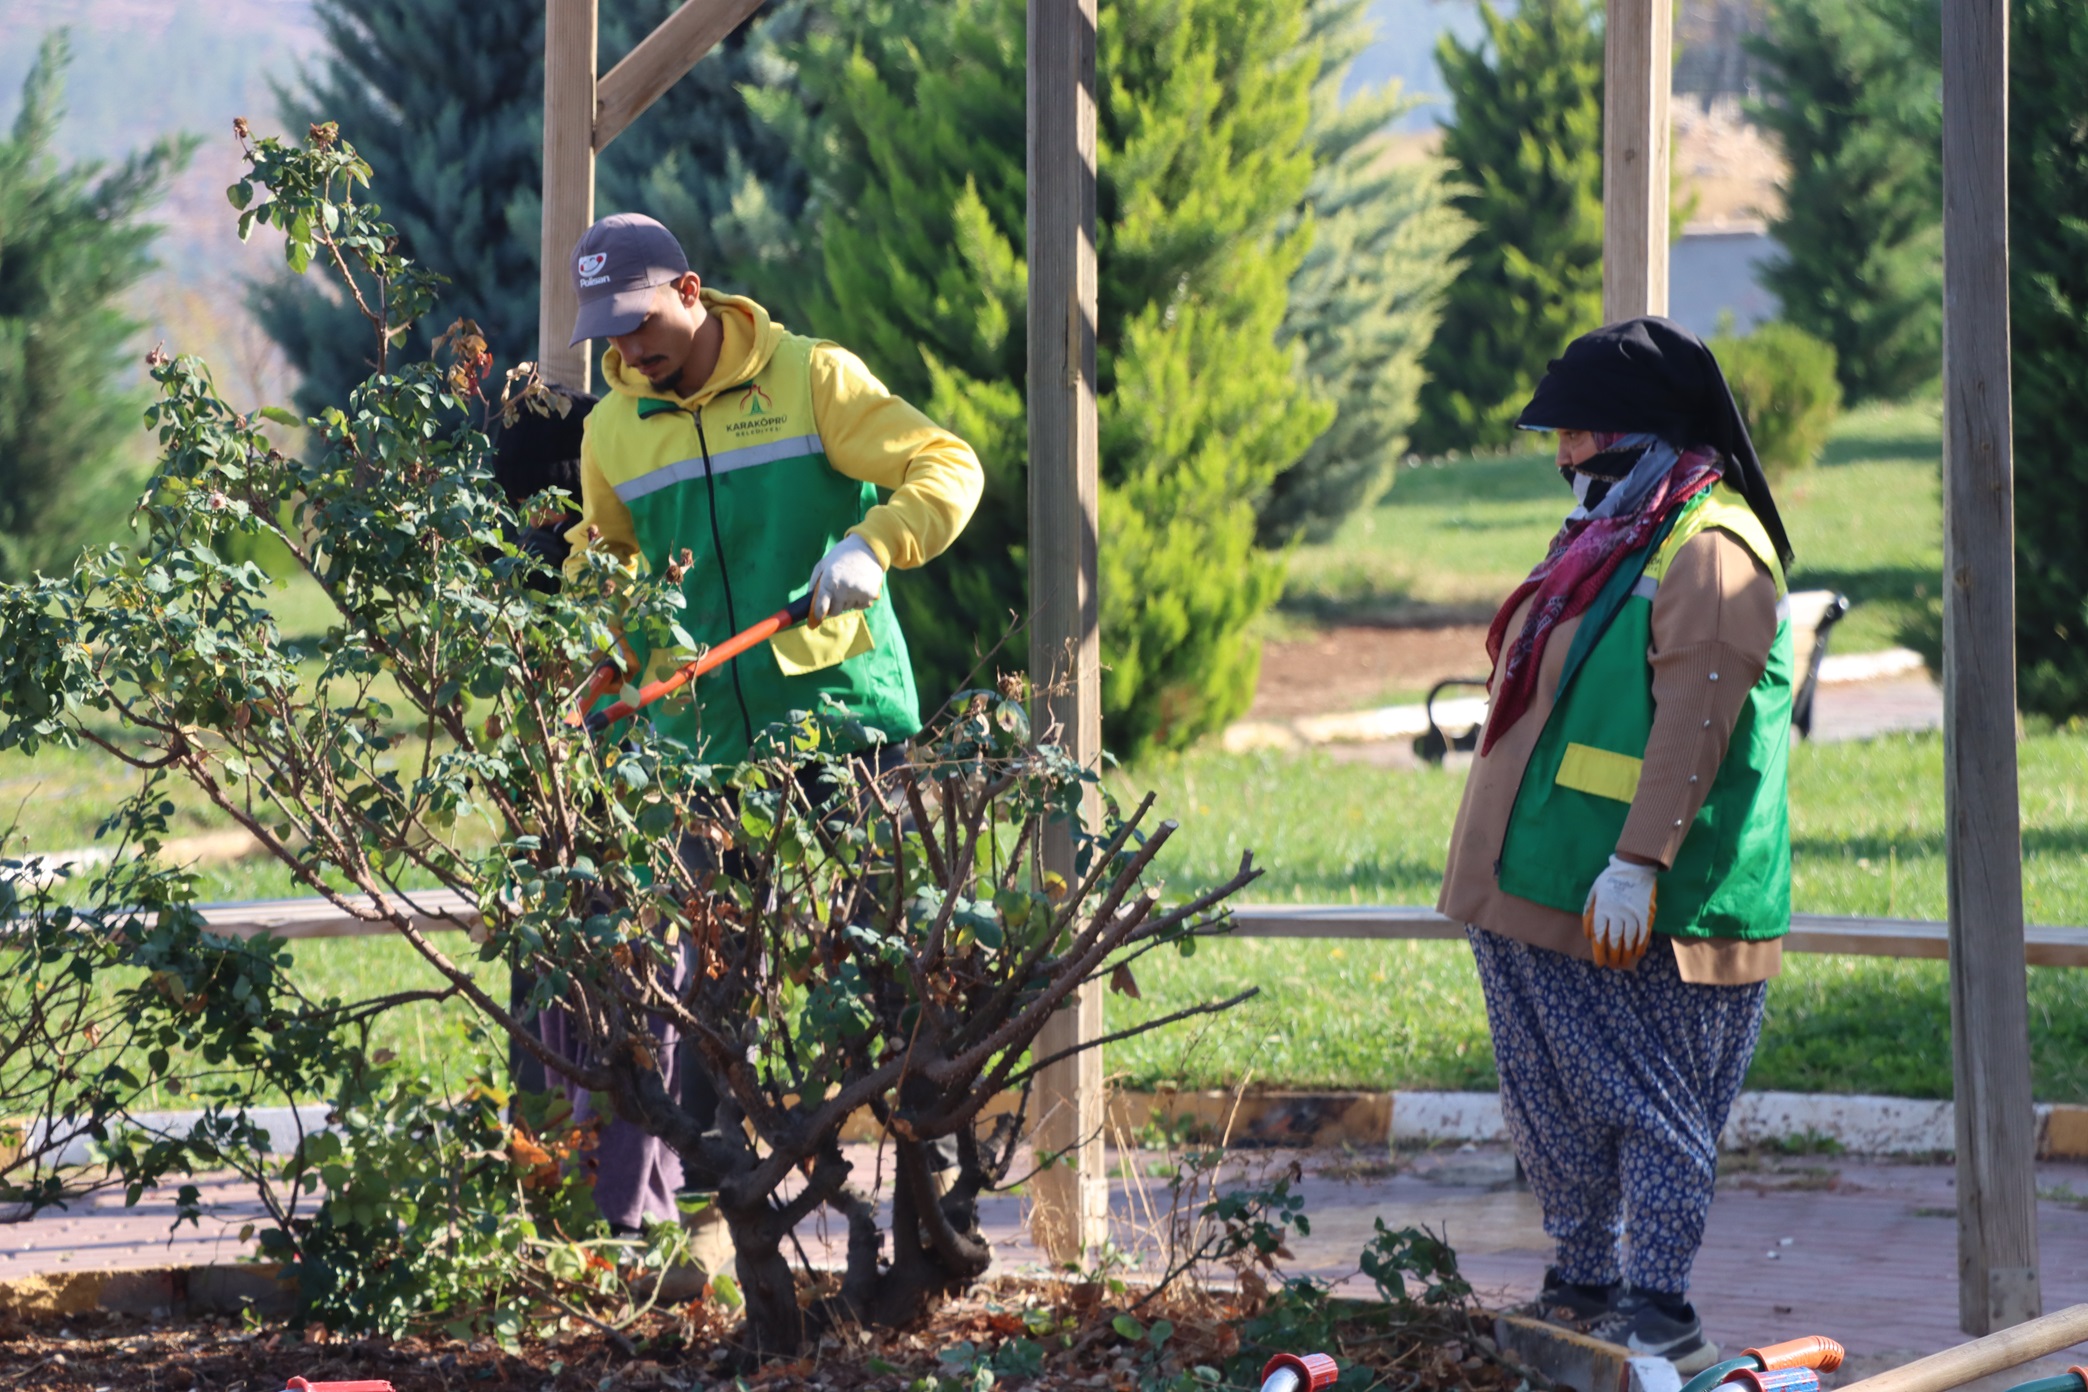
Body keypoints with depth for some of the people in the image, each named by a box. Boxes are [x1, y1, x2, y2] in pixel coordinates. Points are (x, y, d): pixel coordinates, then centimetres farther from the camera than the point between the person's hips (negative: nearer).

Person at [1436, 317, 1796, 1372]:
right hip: (1543, 896, 10)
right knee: (1559, 1107, 14)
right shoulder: (1605, 542, 18)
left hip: (1636, 916, -10)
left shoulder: (1709, 553, -14)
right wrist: (1501, 863, 24)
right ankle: (1584, 1288, 24)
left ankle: (1659, 1314, -2)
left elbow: (1693, 723, -22)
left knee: (1648, 1105, -5)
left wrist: (1639, 863, -27)